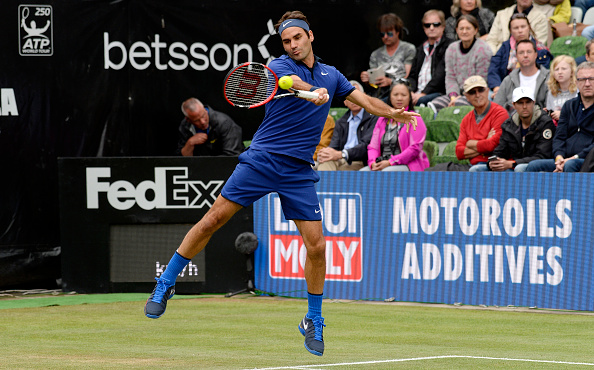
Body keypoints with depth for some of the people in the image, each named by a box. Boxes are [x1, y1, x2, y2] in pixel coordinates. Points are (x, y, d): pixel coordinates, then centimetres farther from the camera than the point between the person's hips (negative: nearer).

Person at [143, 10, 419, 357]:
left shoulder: (331, 74, 14)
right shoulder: (280, 66, -4)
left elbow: (365, 100, 21)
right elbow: (293, 82, -27)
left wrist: (394, 113, 6)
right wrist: (315, 91, -46)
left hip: (299, 172, 3)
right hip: (262, 159, -3)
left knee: (316, 246, -4)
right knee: (213, 220, -7)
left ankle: (314, 321, 14)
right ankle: (165, 284, 7)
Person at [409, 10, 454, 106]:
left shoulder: (448, 47, 2)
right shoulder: (420, 49, 26)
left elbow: (440, 76, -9)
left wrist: (423, 93, -16)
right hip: (417, 93, 6)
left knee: (421, 100, -38)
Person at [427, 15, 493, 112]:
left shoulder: (482, 49, -7)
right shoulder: (452, 48, 12)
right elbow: (450, 77, 10)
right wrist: (453, 96, -10)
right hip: (458, 93, 5)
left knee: (459, 105, -36)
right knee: (434, 105, -21)